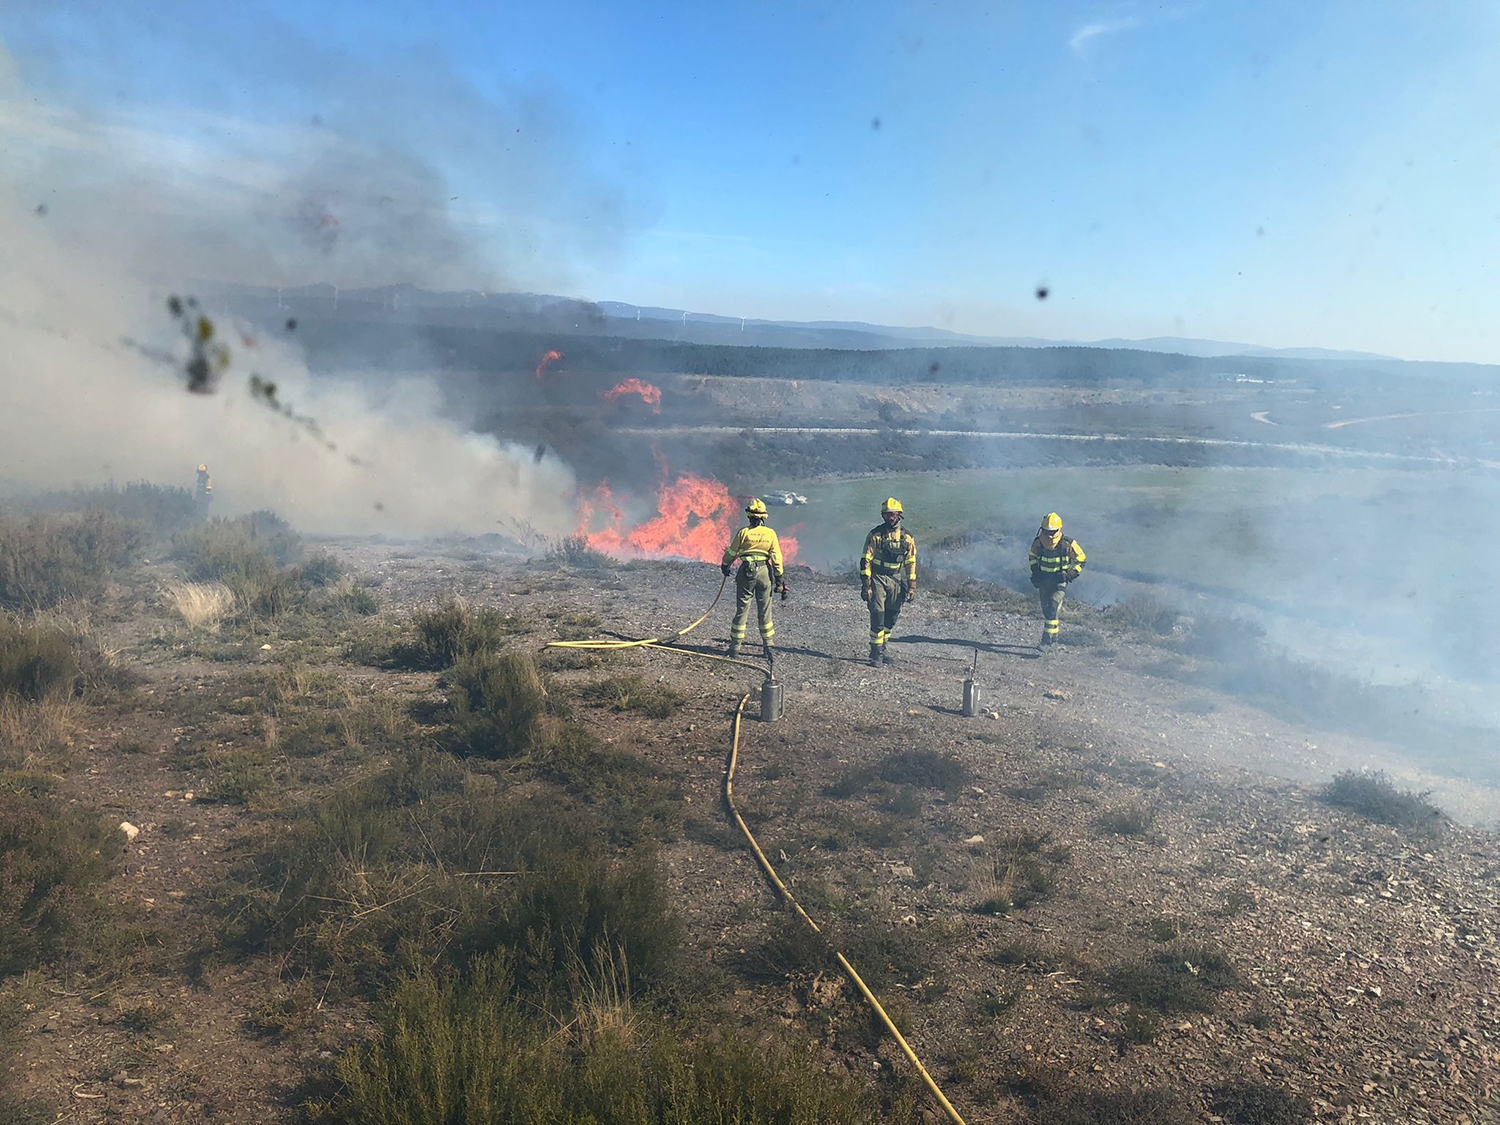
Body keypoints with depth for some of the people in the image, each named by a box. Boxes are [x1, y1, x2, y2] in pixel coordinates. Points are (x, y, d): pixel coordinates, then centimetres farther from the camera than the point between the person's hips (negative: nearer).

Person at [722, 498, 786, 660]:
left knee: (742, 609, 5)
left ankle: (735, 647, 8)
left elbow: (731, 553, 4)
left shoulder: (743, 532, -7)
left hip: (746, 573, -1)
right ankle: (768, 645, 17)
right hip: (765, 573, 2)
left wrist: (725, 566, 23)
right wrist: (779, 578, 6)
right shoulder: (771, 534, -3)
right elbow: (777, 558, -2)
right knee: (765, 611, 12)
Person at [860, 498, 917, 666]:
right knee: (877, 617, -9)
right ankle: (876, 654, -5)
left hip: (896, 581, 4)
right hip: (877, 578, -4)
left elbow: (911, 563, 9)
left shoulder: (907, 537, 3)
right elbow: (866, 560, -6)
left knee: (891, 618, 8)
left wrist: (912, 586, 4)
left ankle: (881, 650, 21)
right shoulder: (875, 535, -6)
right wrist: (866, 585, -12)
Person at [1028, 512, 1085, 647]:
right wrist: (1035, 571, 0)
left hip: (1060, 578, -4)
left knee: (1053, 605, -17)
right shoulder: (1038, 542, -10)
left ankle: (1049, 637, -18)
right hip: (1043, 578, 4)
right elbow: (1033, 556, 12)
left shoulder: (1068, 544, -18)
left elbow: (1081, 559, -3)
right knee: (1046, 607, 7)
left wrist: (1072, 574, -13)